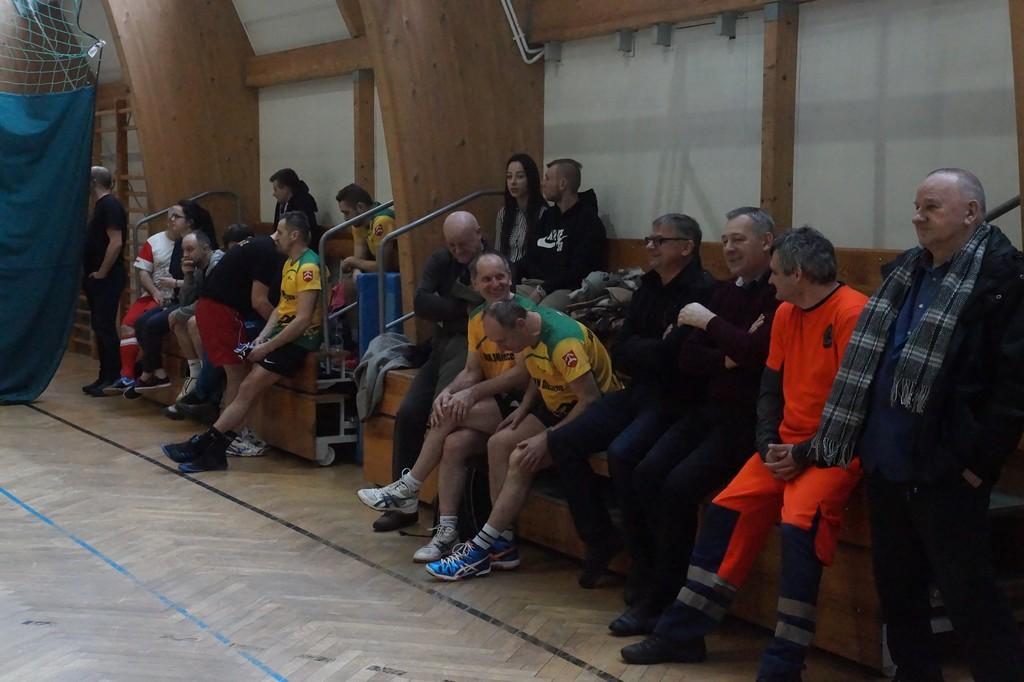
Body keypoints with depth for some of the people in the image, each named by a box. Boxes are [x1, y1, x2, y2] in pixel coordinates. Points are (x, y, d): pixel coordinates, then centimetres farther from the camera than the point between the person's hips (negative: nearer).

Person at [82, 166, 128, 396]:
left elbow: (116, 243, -23)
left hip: (106, 279, -10)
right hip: (97, 279, 10)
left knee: (105, 328, -8)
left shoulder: (110, 205, -14)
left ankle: (113, 378, -4)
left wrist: (101, 272, -18)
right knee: (99, 327, 11)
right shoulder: (102, 205, 16)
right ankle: (105, 376, 16)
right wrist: (91, 274, 13)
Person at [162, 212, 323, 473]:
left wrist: (267, 347, -17)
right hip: (282, 333, 9)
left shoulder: (308, 267, -15)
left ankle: (203, 446, -12)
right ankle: (212, 451, -10)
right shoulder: (290, 263, 16)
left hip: (299, 340, -9)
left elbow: (303, 319, -21)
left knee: (249, 387, -14)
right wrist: (261, 338, 2)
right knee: (248, 388, -4)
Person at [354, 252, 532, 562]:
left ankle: (408, 489, -5)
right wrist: (449, 391, -11)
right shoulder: (477, 319, 12)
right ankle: (447, 532, -16)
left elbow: (523, 372, -18)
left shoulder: (524, 312, -12)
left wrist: (472, 393, -18)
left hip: (523, 404, -6)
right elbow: (472, 371, 10)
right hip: (494, 403, 6)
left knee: (449, 414, -22)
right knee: (454, 443, -21)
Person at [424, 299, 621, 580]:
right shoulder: (529, 327, -2)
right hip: (557, 405, 9)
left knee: (521, 459, -22)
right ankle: (503, 544, -4)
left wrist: (547, 438, -27)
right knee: (498, 443, -5)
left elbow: (590, 398, -30)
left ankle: (481, 549, -13)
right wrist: (523, 408, 0)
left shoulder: (563, 341, -30)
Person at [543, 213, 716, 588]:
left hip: (673, 400, -9)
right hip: (637, 393, 9)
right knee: (562, 441, -2)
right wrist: (655, 349, -8)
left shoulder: (702, 291, -15)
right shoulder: (649, 288, 13)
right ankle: (599, 537, 7)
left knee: (621, 452, -30)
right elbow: (620, 353, 10)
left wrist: (639, 350, -7)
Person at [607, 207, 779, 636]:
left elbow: (759, 351, -24)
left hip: (748, 419, -8)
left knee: (680, 484, -23)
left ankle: (662, 601, -9)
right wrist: (725, 359, -8)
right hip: (707, 409, 8)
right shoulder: (726, 293, 17)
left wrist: (710, 323, -10)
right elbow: (685, 356, 12)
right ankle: (651, 589, -6)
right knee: (646, 473, -13)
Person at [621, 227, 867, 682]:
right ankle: (682, 633, 7)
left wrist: (808, 453, -19)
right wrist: (769, 444, -5)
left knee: (799, 523, -29)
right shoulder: (786, 314, 11)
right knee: (726, 511, -3)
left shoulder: (852, 313, -15)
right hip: (788, 444, 8)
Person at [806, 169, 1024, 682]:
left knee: (969, 597, -1)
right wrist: (863, 438, 16)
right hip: (885, 463, 8)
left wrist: (982, 459, -17)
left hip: (943, 470, -8)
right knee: (896, 588, 17)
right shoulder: (905, 271, 14)